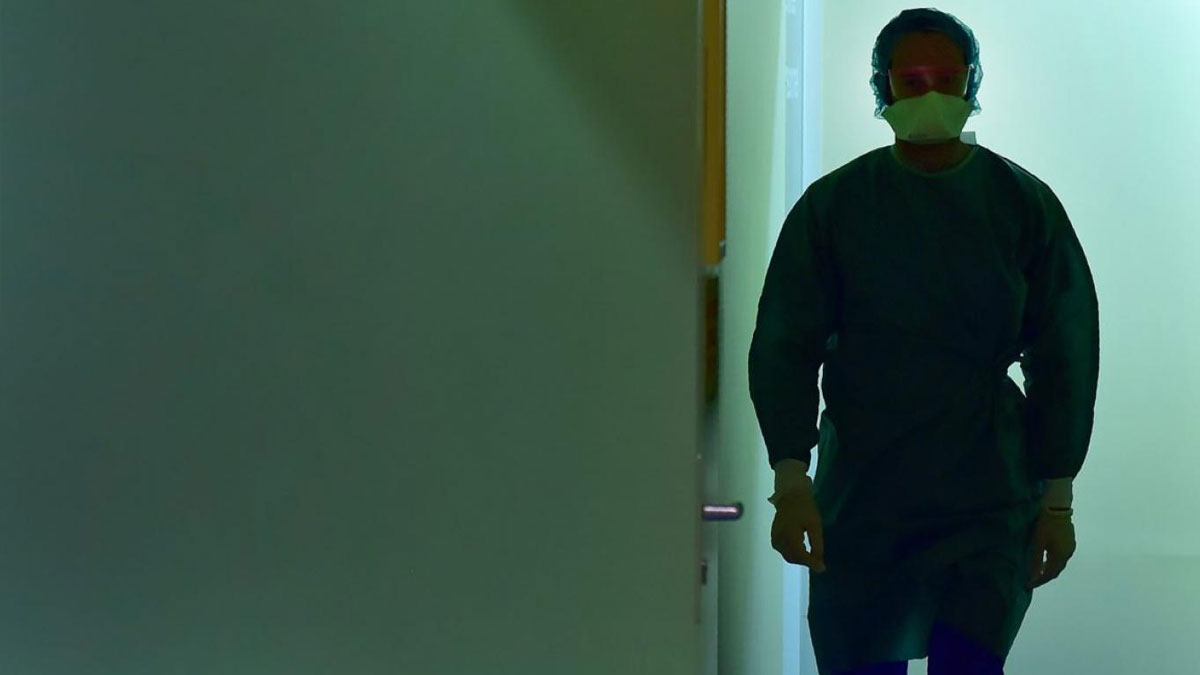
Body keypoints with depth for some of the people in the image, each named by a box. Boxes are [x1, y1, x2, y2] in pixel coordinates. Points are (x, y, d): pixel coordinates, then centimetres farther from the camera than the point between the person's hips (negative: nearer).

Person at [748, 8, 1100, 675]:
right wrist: (791, 480, -12)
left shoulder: (1025, 205, 3)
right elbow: (784, 347, -1)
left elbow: (1066, 357, 5)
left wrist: (1057, 497, 1)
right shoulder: (833, 206, 1)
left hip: (989, 500, 0)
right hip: (860, 497, 1)